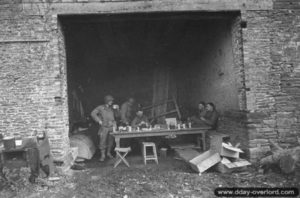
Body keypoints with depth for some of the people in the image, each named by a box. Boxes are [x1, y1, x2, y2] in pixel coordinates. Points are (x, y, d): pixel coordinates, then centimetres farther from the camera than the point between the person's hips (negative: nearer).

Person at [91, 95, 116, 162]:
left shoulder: (111, 109, 13)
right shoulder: (100, 107, -1)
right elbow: (93, 113, -3)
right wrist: (99, 121, -7)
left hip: (111, 127, 4)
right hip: (104, 127, -4)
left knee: (111, 141, 7)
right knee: (103, 141, -5)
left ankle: (109, 153, 25)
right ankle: (103, 155, 3)